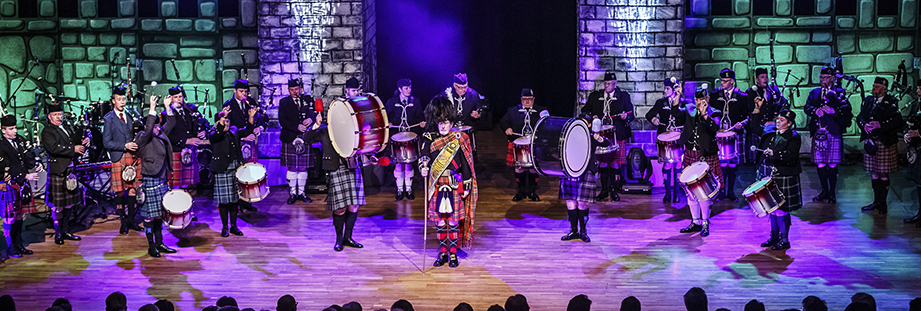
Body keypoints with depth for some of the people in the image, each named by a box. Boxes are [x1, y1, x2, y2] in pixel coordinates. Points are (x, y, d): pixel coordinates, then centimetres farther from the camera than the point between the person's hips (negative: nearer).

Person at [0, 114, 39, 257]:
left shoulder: (20, 140, 7)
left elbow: (28, 156, 15)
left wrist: (36, 165, -6)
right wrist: (26, 176, -19)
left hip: (21, 184, 7)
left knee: (19, 216, 14)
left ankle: (19, 245, 22)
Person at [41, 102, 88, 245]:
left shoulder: (67, 129, 18)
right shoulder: (47, 132, -5)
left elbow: (76, 141, 18)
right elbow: (54, 148, -20)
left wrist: (83, 142, -6)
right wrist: (73, 149, -22)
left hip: (70, 171, 7)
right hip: (57, 171, -7)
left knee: (68, 203, 12)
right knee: (58, 205, -2)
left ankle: (66, 231, 21)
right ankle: (58, 234, 6)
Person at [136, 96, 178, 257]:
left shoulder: (161, 136, 11)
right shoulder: (143, 139, -10)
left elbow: (171, 123, 17)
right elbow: (148, 128, -28)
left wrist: (168, 107, 6)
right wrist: (152, 108, -28)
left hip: (161, 180, 8)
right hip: (150, 181, -8)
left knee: (159, 214, 13)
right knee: (150, 214, -2)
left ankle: (159, 243, 20)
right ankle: (151, 246, 4)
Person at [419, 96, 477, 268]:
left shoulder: (459, 140, 2)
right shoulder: (429, 139, 5)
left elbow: (465, 164, 3)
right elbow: (424, 156, -9)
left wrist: (467, 187, 1)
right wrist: (423, 167, -32)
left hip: (455, 186, -1)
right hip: (437, 186, 2)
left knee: (453, 220, 2)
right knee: (439, 220, 6)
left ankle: (453, 254, 11)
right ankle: (443, 252, 17)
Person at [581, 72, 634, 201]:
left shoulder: (623, 97, 9)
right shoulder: (595, 96, 13)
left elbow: (631, 115, 8)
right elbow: (585, 111, 17)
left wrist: (626, 117, -15)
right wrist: (591, 117, -4)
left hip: (617, 136, -2)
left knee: (615, 163, -2)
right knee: (602, 162, 1)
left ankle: (614, 190, 8)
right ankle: (604, 189, 12)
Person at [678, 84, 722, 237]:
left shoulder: (714, 114, -3)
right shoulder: (690, 111, 11)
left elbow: (715, 128, -22)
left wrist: (704, 114, -29)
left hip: (706, 156, -5)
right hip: (690, 154, 5)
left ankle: (705, 223, 6)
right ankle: (696, 221, 20)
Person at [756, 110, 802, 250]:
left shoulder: (794, 137, -10)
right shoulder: (772, 135, 12)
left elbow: (791, 156, -23)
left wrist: (774, 153, -30)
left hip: (785, 179, -7)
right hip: (772, 176, 7)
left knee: (781, 208, -4)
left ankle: (784, 241, 6)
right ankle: (774, 236, 25)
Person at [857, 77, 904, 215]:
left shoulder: (891, 102, -4)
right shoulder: (868, 100, 12)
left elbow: (897, 122, -12)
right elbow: (860, 117, 10)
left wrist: (880, 125, -19)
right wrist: (865, 125, -10)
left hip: (885, 142, -5)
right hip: (870, 140, 5)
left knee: (883, 174, 0)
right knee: (874, 173, 11)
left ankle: (883, 203, 10)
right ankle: (876, 201, 21)